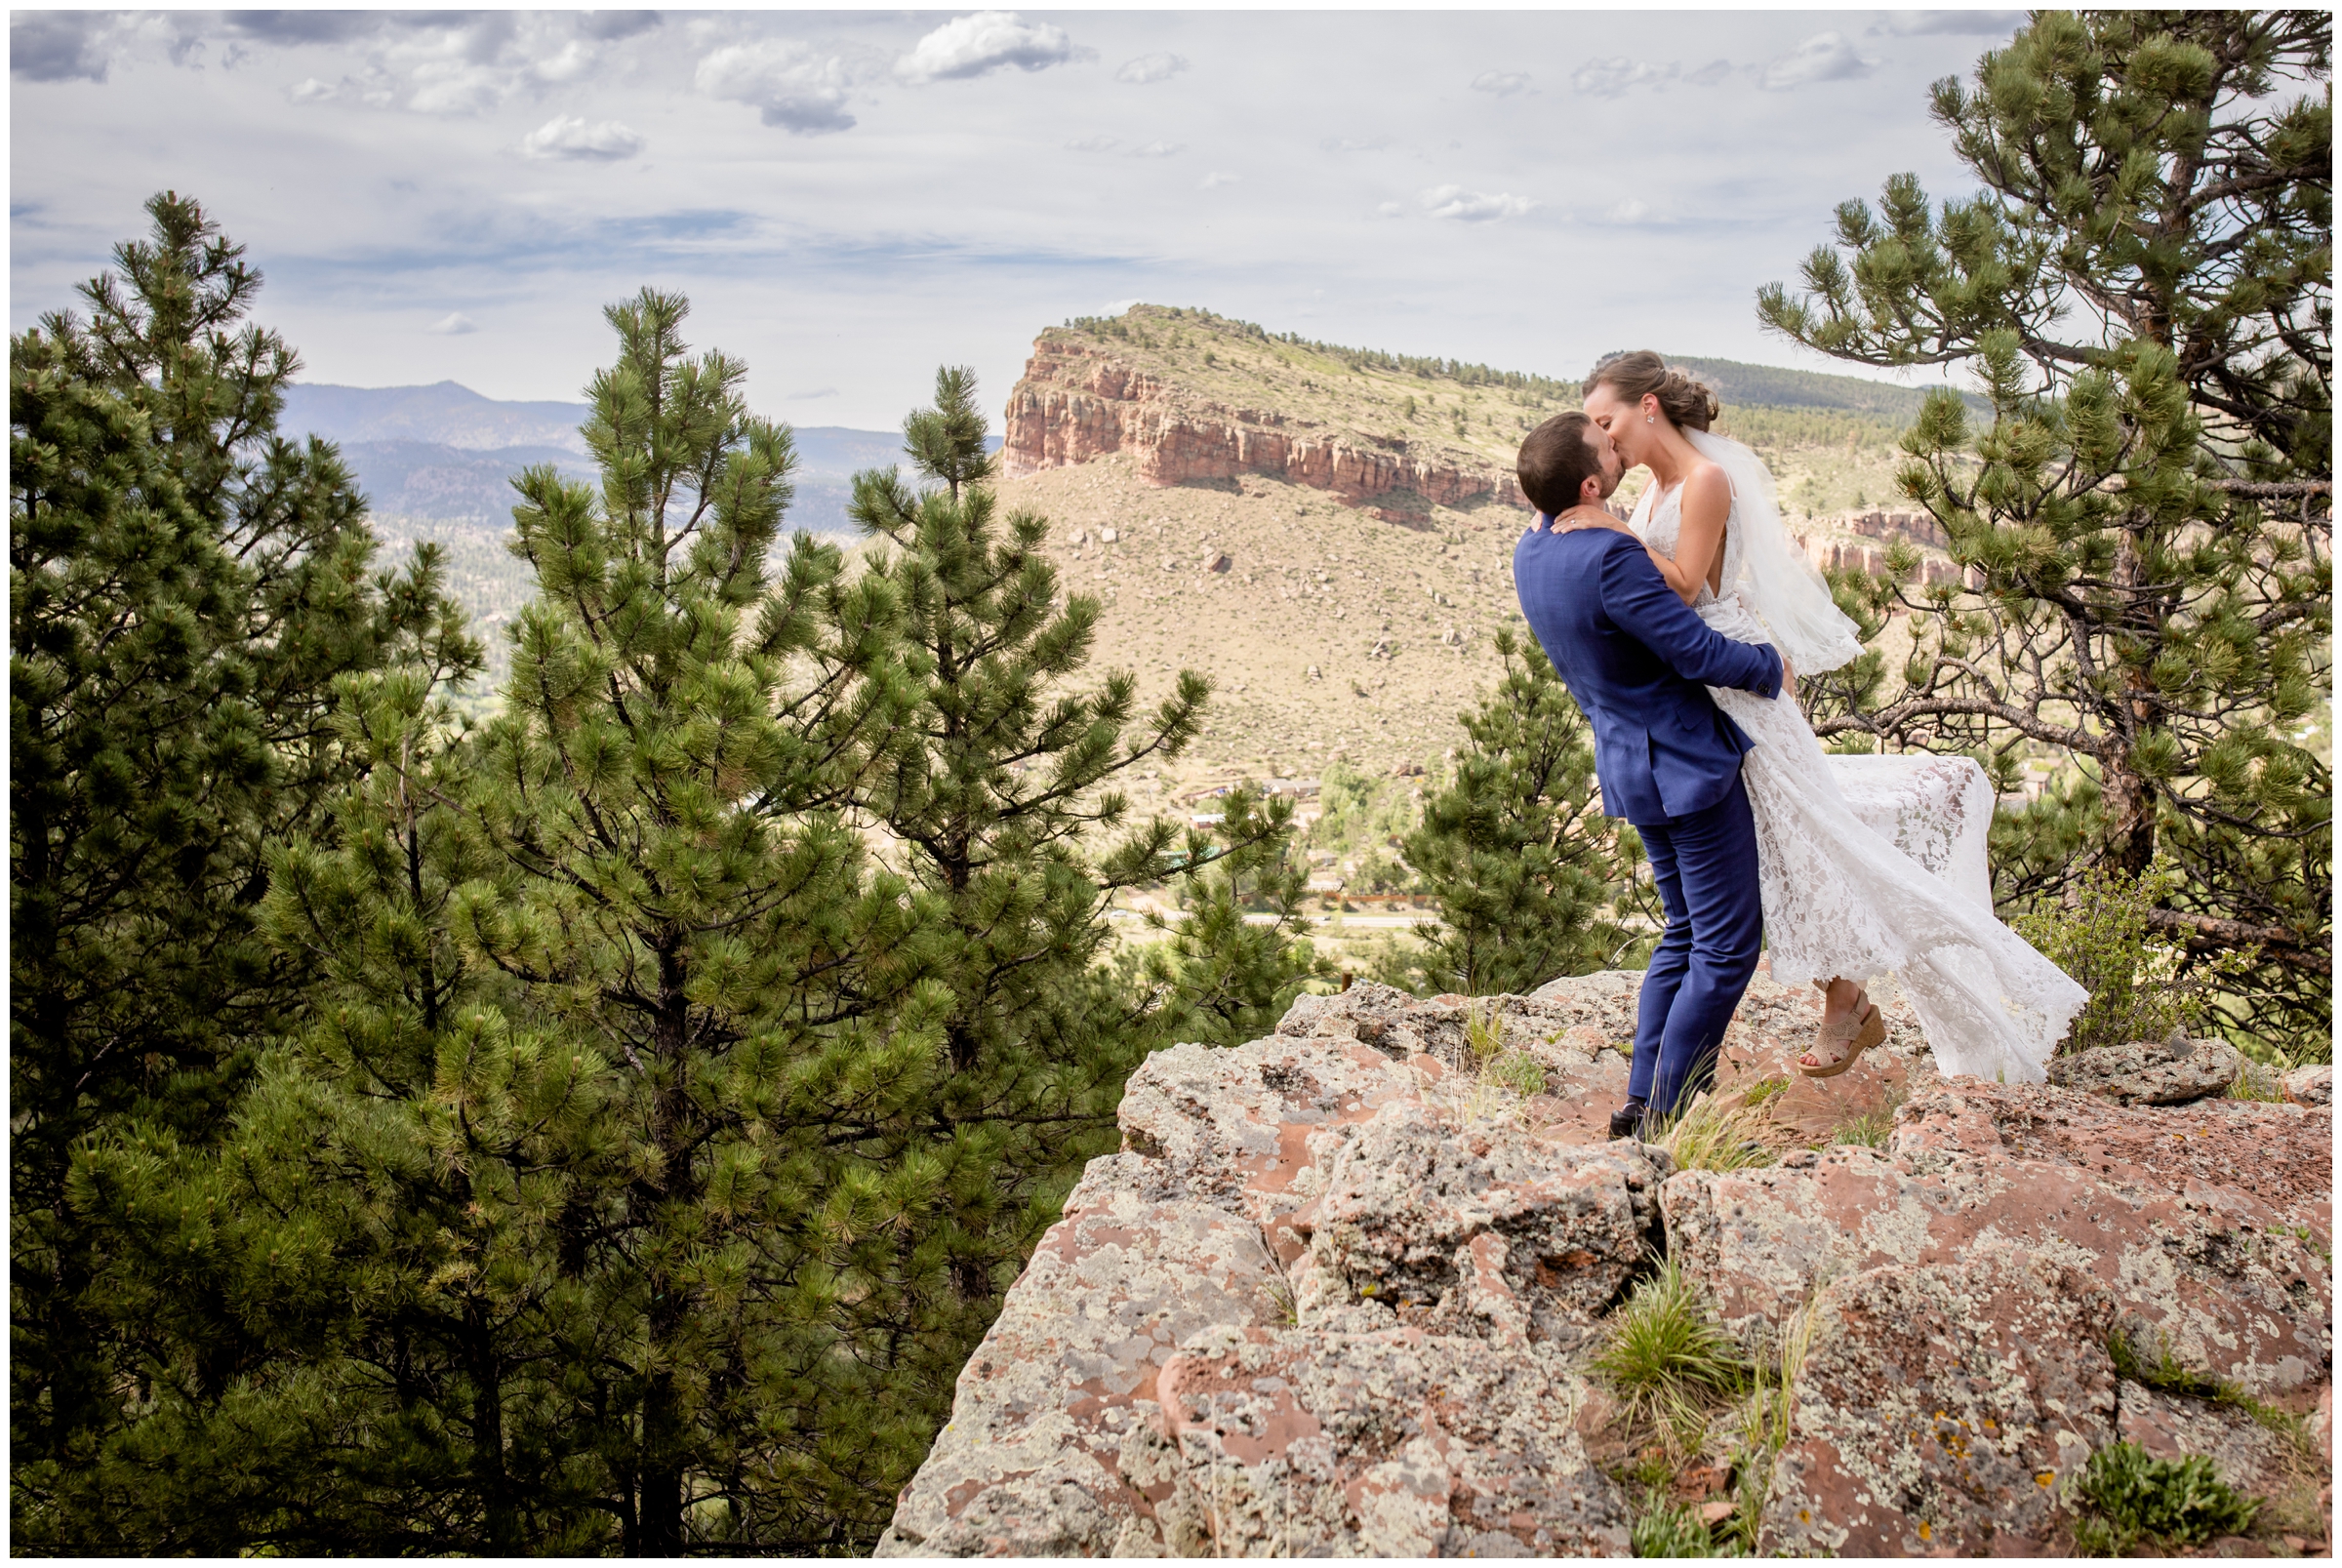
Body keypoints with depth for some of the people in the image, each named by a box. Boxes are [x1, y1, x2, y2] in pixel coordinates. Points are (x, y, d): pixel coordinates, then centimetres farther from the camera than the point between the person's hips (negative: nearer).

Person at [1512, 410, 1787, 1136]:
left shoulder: (1532, 552, 3)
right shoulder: (1612, 560, -27)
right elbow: (1699, 652, -23)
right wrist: (1771, 669, -5)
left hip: (1631, 768, 9)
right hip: (1689, 767, -9)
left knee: (1686, 933, 20)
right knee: (1727, 944, 0)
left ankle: (1644, 1101, 21)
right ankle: (1669, 1113, 3)